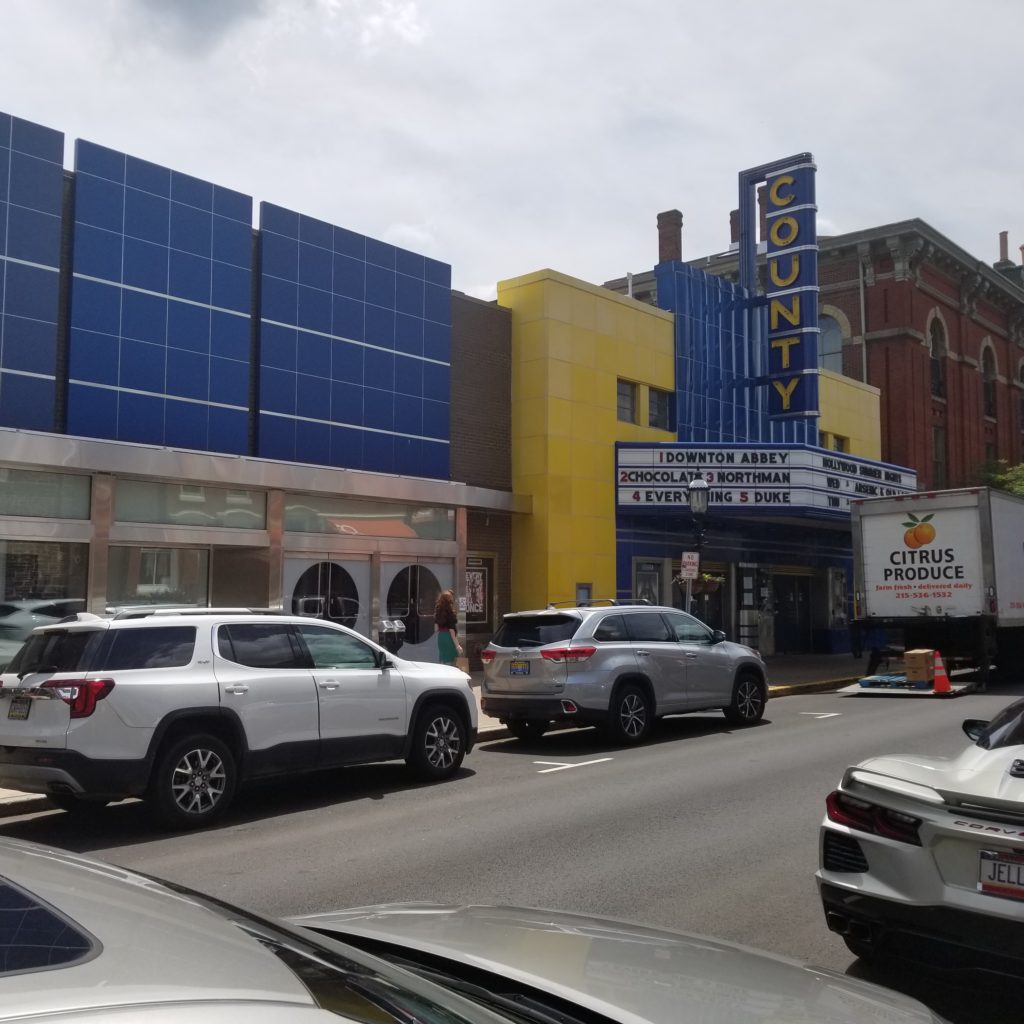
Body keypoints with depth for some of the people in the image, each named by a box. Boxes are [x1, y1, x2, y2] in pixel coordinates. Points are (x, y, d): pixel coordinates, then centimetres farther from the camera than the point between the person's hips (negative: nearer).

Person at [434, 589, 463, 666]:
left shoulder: (438, 611, 6)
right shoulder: (450, 612, -14)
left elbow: (436, 629, 9)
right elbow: (451, 630, -17)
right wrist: (457, 645, -16)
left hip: (441, 637, 7)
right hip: (449, 638, -7)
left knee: (442, 660, 14)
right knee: (450, 661, -2)